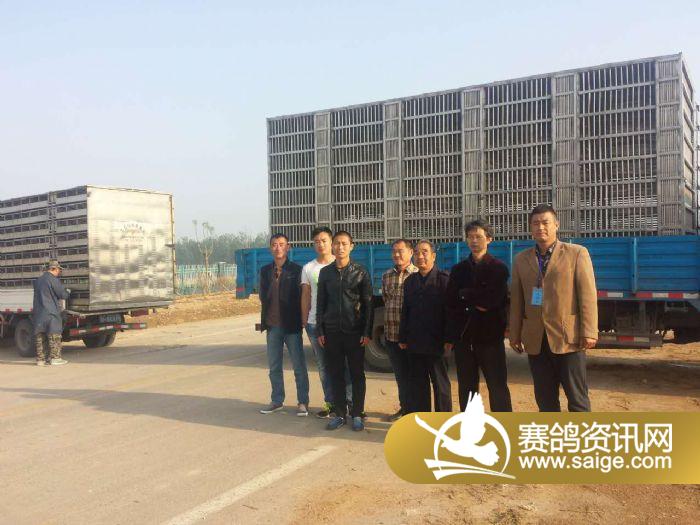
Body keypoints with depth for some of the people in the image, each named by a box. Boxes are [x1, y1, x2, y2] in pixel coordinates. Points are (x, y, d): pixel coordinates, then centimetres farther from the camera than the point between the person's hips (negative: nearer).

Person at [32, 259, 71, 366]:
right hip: (51, 313, -7)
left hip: (38, 312, 7)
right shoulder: (53, 280, -10)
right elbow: (63, 295, -8)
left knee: (39, 337, 9)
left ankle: (40, 359, 12)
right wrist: (68, 292, 15)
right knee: (54, 336, 0)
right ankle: (55, 358, 0)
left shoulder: (38, 280, 14)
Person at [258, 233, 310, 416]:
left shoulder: (296, 270, -4)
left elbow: (300, 296, -4)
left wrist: (298, 320, -5)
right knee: (274, 366, 12)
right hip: (272, 325, 4)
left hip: (292, 325, -4)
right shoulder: (265, 270, 9)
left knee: (299, 366, 2)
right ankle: (277, 401, 25)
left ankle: (303, 402, 12)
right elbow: (263, 296, 12)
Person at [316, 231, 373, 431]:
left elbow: (368, 304, -2)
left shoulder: (360, 272, -2)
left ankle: (357, 414, 15)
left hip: (355, 332, -2)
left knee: (357, 374, 5)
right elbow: (320, 303, 8)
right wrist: (320, 331, 3)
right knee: (336, 374, 7)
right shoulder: (325, 272, 6)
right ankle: (340, 414, 17)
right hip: (332, 332, 3)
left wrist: (367, 332, -8)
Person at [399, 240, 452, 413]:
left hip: (436, 343, -5)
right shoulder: (410, 281, 11)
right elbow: (405, 311, 12)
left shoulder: (444, 279, -5)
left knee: (441, 384, 6)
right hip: (415, 343, 5)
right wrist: (403, 338, 9)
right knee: (417, 385, 11)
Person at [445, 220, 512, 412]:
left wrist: (465, 295, -4)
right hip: (463, 336, 4)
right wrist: (450, 337, -3)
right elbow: (451, 304, 5)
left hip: (490, 335, -3)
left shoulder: (499, 268, 0)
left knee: (498, 386, 1)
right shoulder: (458, 269, 10)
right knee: (467, 387, 10)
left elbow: (495, 300, -15)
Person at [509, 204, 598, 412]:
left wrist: (589, 332, -10)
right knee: (545, 399, 11)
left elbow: (588, 295, -4)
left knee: (577, 397, 4)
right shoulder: (521, 259, 11)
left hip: (569, 338, -3)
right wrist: (515, 334, 8)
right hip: (535, 341, 3)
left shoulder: (577, 253, 1)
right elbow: (516, 300, 11)